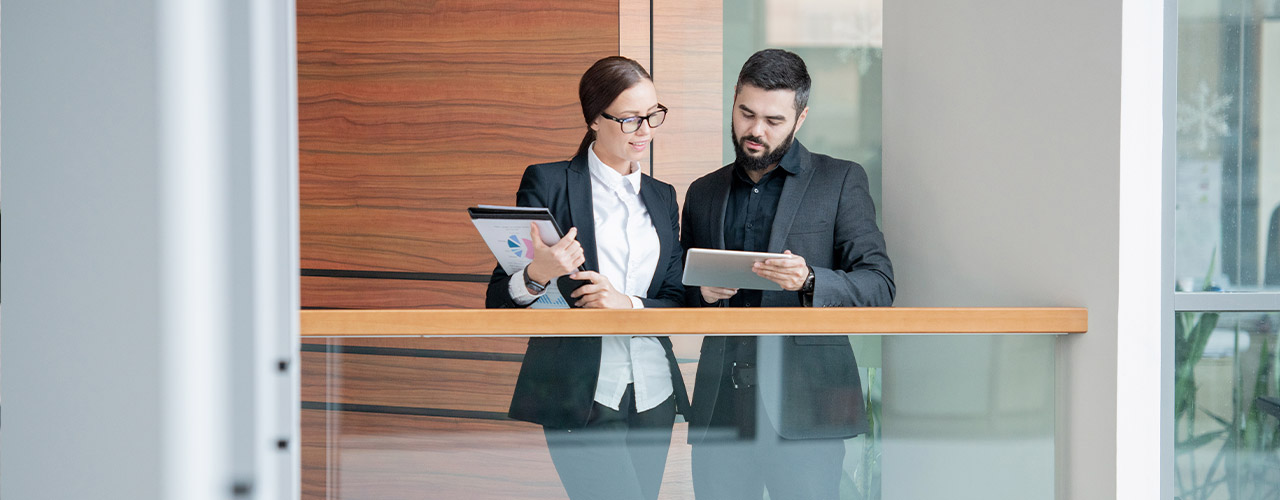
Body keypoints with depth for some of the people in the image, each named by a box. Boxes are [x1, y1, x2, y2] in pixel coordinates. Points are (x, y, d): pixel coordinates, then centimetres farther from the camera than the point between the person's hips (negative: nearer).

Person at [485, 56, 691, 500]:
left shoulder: (662, 197, 15)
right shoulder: (548, 183, -1)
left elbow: (680, 304, 10)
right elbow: (498, 303, -3)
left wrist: (629, 306, -11)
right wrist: (536, 276, -25)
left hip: (653, 395, 5)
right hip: (580, 397, -5)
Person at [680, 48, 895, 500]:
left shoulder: (840, 181, 5)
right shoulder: (703, 193, 18)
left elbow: (879, 286, -2)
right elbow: (681, 295, 23)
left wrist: (809, 281, -21)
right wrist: (702, 294, -1)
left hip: (804, 410, -3)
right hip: (719, 409, 4)